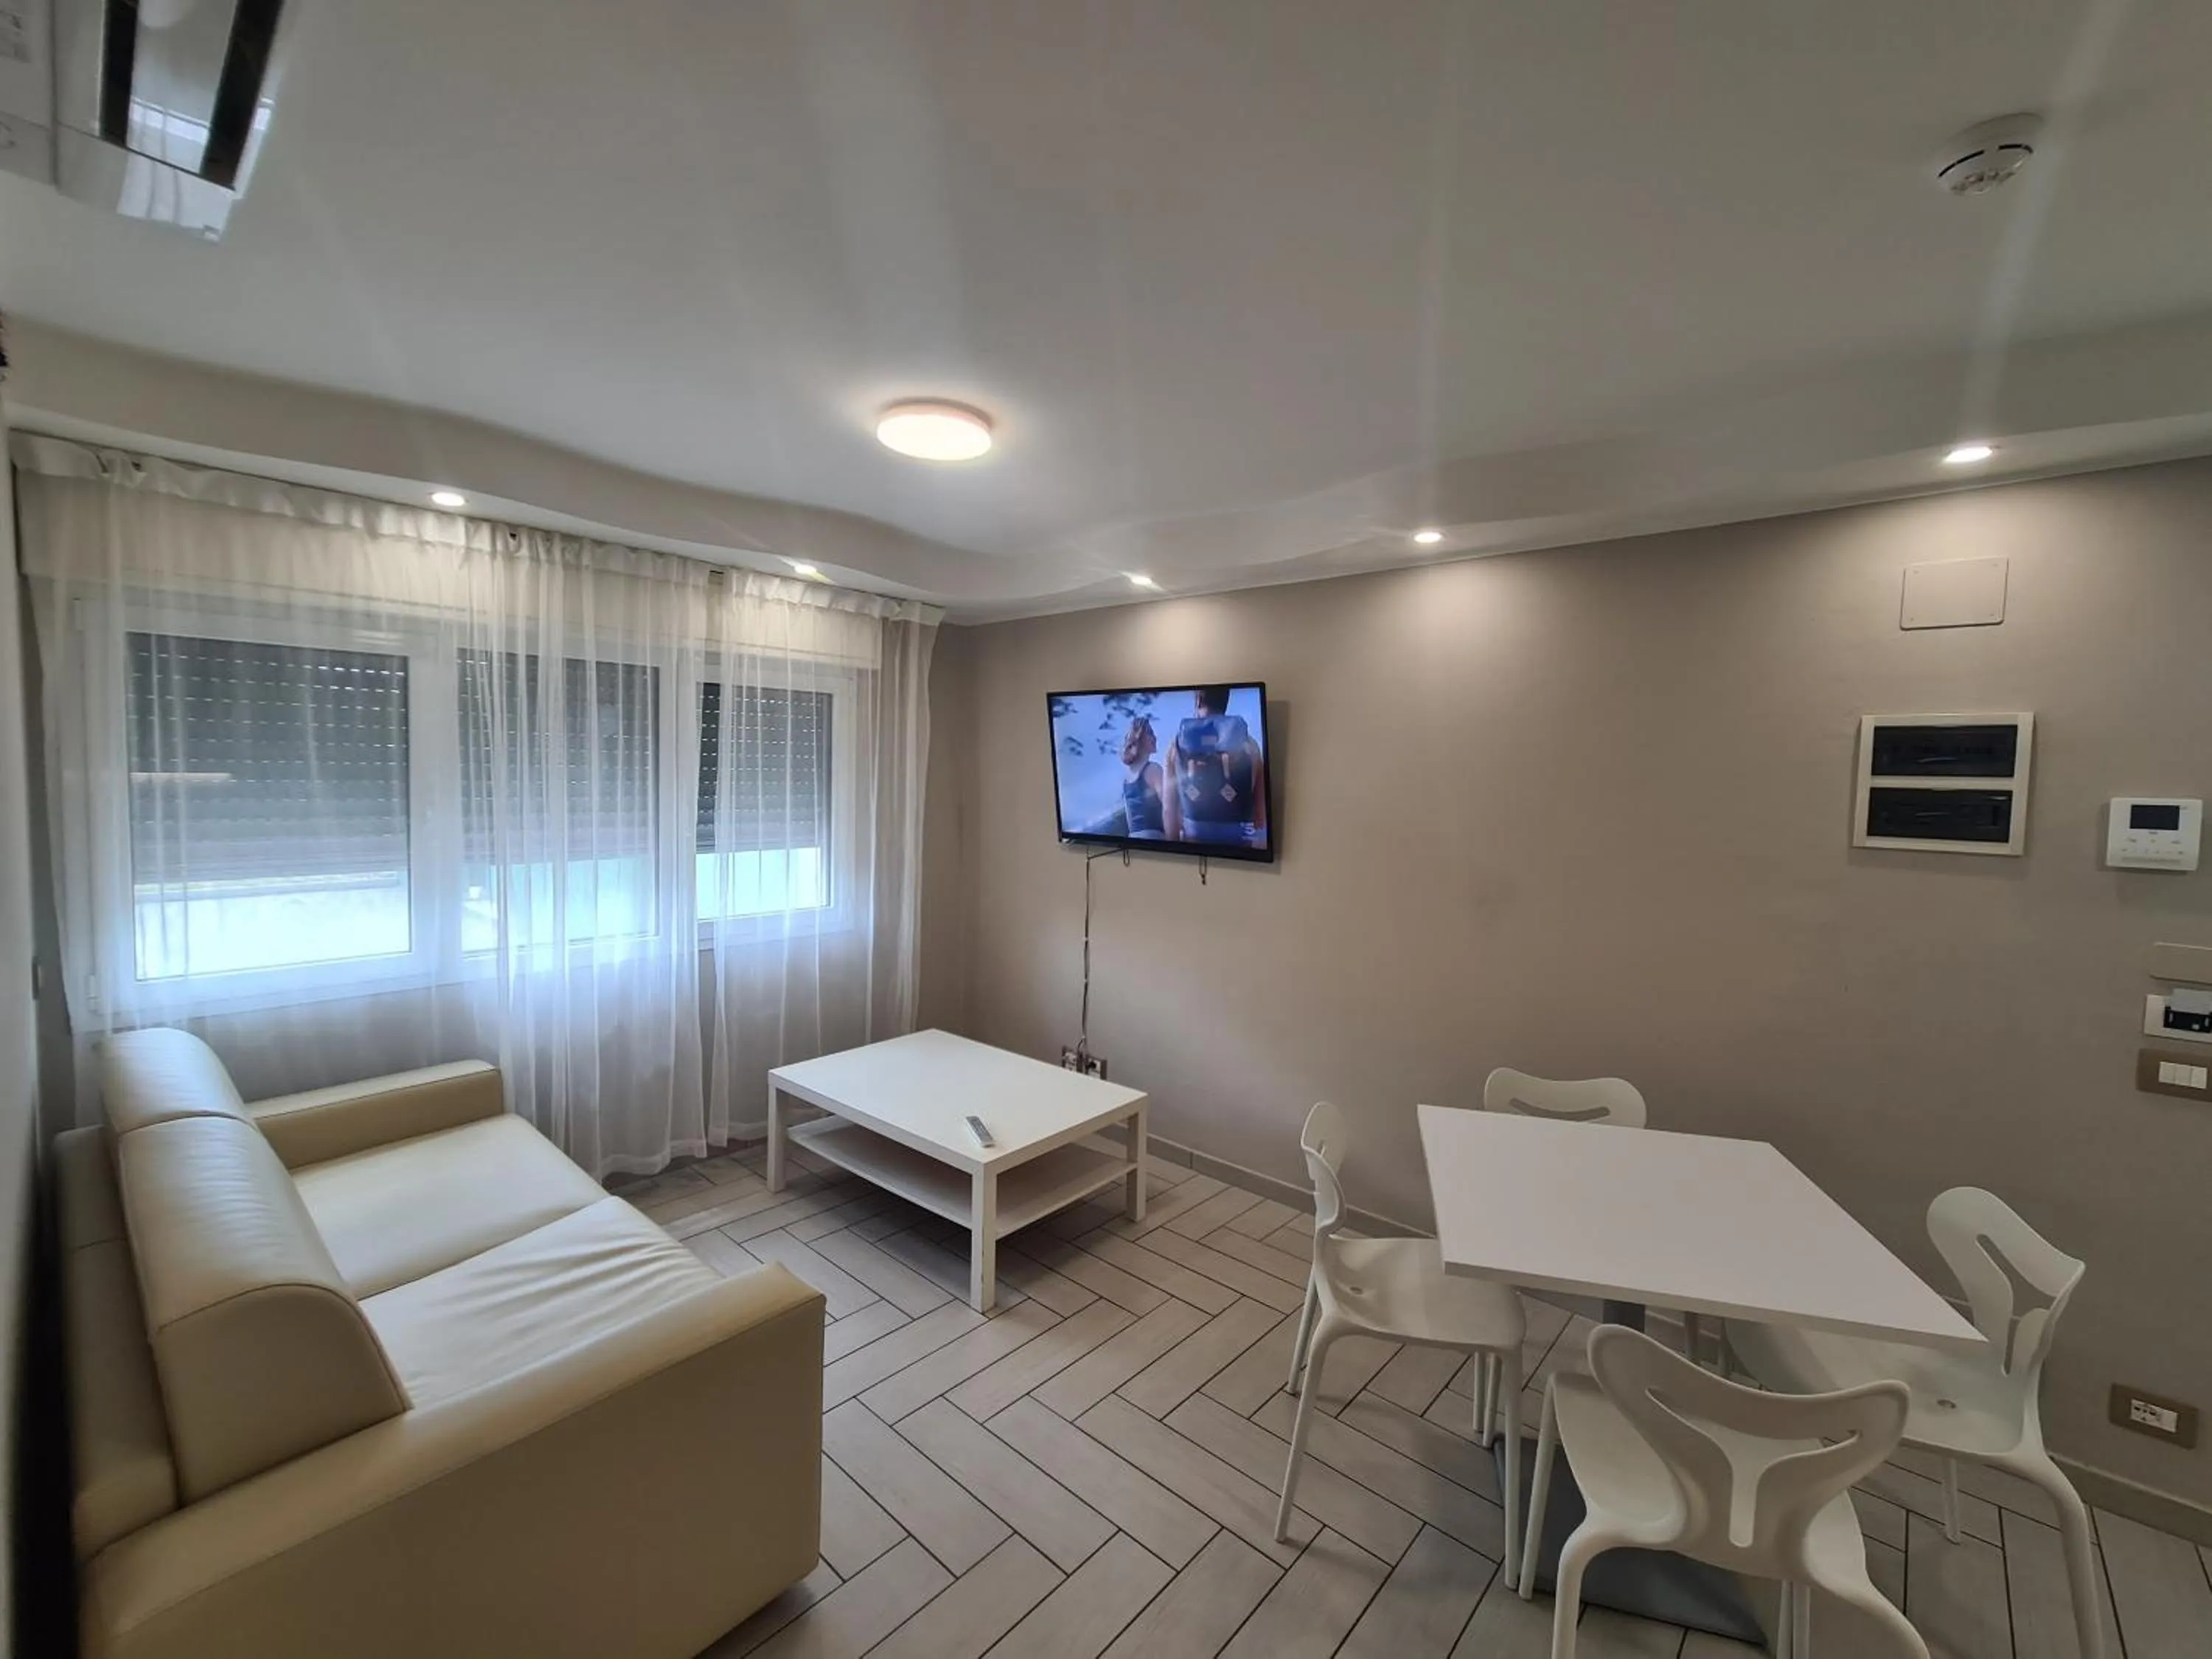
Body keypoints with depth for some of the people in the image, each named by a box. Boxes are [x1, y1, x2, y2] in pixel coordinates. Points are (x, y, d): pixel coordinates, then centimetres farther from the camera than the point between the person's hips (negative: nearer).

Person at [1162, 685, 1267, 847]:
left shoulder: (1177, 746, 3)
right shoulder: (1248, 745, 0)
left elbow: (1169, 808, 3)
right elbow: (1261, 810, 2)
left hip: (1193, 841, 1)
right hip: (1238, 843, -1)